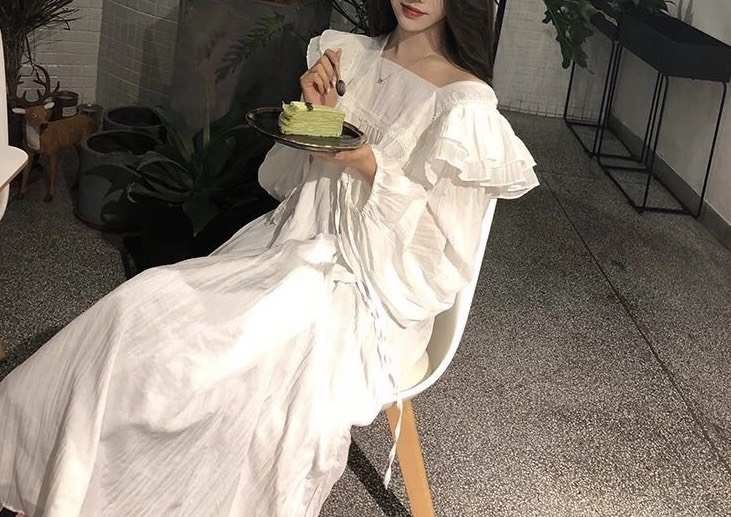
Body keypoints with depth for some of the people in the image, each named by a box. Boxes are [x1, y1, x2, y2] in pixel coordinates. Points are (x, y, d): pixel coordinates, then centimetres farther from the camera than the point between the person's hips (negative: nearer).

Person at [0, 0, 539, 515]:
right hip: (288, 246, 6)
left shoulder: (467, 104, -13)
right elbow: (280, 180, 11)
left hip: (364, 291, -6)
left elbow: (442, 260, -11)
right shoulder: (348, 55, 6)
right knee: (139, 308, -14)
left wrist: (371, 168, -20)